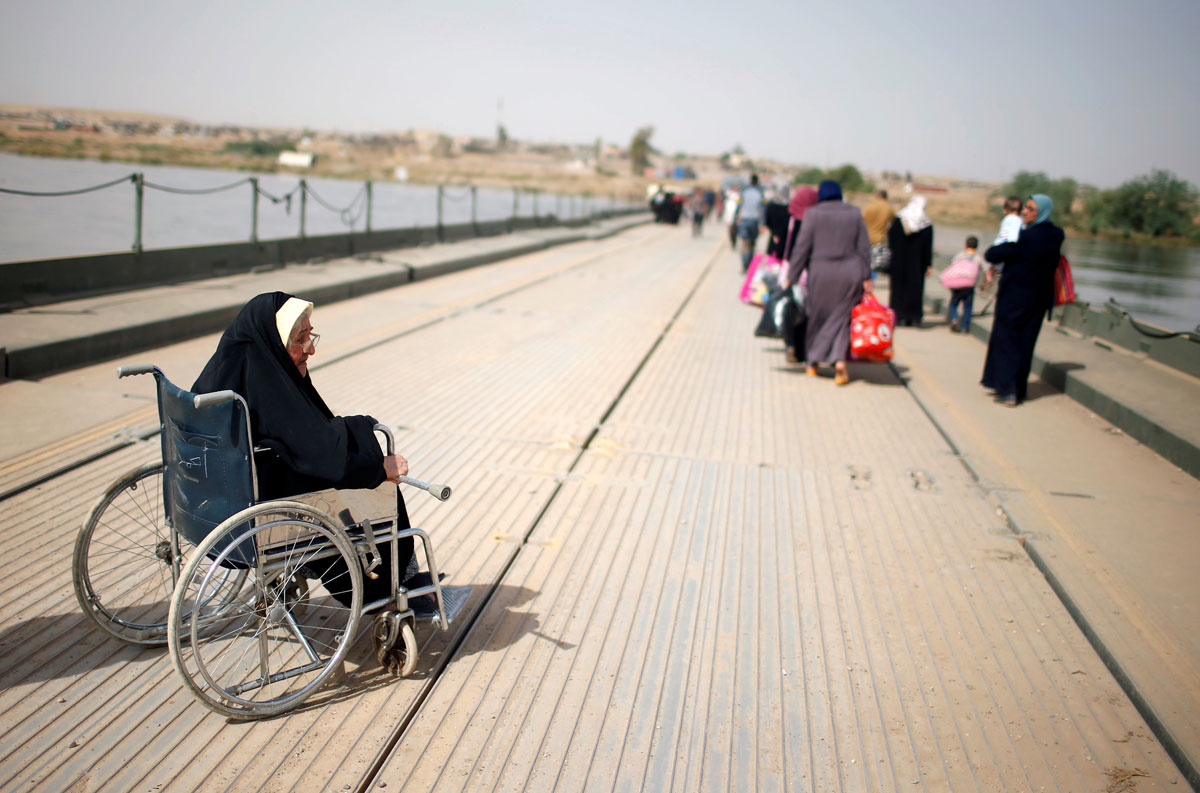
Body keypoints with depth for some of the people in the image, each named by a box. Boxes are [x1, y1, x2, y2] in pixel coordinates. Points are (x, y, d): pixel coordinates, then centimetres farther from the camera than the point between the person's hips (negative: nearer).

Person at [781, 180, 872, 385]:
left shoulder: (813, 214, -3)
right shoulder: (855, 213, 5)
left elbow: (802, 247, -6)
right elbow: (864, 248, 4)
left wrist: (791, 277, -3)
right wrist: (866, 277, 7)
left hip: (821, 273, -1)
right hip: (850, 274, 1)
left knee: (817, 317, 13)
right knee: (842, 317, 5)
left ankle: (812, 362, 21)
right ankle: (839, 360, -14)